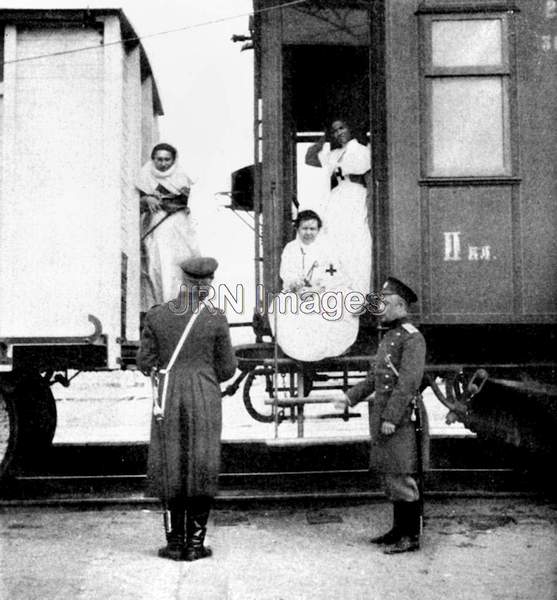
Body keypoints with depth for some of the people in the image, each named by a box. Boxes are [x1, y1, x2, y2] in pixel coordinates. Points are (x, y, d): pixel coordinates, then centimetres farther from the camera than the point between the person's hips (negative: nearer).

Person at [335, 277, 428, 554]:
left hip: (401, 418, -10)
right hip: (384, 416, 10)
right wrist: (350, 397, 12)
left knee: (403, 477, -4)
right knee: (390, 476, 15)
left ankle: (411, 536, 5)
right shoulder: (389, 337, 17)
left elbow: (408, 382, -21)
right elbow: (375, 376, 22)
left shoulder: (412, 338, -13)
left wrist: (391, 418, -23)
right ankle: (399, 529, 25)